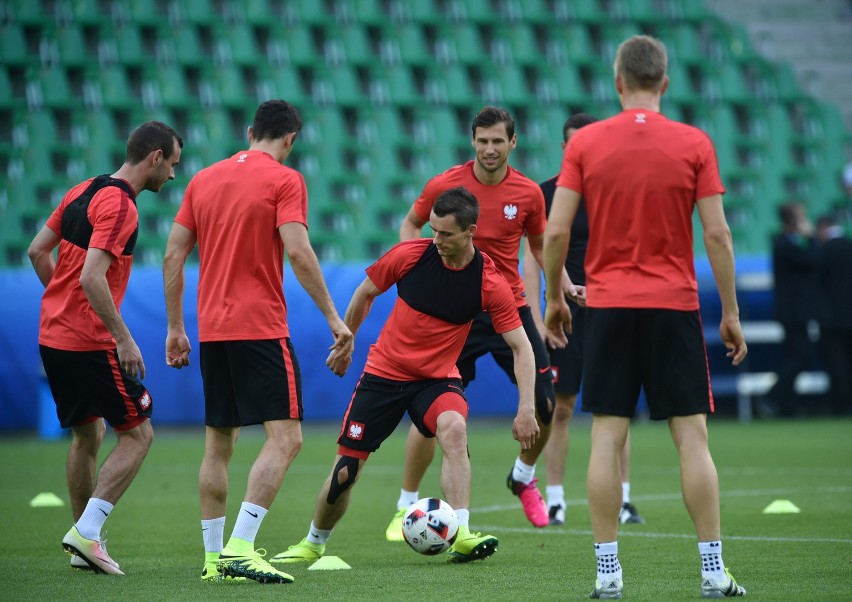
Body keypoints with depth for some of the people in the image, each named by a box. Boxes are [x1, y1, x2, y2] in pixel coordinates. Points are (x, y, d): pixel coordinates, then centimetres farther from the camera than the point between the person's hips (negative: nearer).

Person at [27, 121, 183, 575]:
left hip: (53, 336, 9)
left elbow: (37, 251, 16)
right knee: (138, 433, 0)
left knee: (87, 435, 18)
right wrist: (124, 339, -21)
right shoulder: (119, 206, -17)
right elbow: (92, 277, -25)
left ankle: (84, 545, 20)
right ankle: (86, 532, -8)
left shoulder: (83, 192, 11)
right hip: (90, 344, -9)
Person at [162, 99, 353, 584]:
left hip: (212, 329, 7)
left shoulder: (204, 179, 13)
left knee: (219, 444, 13)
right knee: (286, 437, -8)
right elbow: (299, 253, -15)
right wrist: (333, 317, -10)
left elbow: (173, 257, 12)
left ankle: (214, 557, 12)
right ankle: (240, 548, -20)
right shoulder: (285, 180, -4)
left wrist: (175, 328, 19)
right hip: (261, 327, -7)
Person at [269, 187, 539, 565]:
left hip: (437, 378, -1)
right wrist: (345, 343, 14)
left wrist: (526, 408, -22)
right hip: (384, 373, 1)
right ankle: (313, 544, 28)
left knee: (454, 429, -35)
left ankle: (461, 537, -37)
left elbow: (520, 346, -13)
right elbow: (365, 293, 5)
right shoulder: (410, 255, -14)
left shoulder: (489, 282, -17)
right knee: (345, 470, 1)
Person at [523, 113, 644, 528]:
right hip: (564, 313, -1)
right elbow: (532, 259, 1)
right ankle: (554, 500, 5)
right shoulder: (545, 194, 2)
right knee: (560, 408, 0)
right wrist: (536, 319, -6)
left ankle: (622, 499, 5)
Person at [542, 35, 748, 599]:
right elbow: (717, 234, -4)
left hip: (608, 305, 1)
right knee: (692, 437, 3)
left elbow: (556, 230, -3)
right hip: (675, 307, -1)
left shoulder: (585, 143, -1)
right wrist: (731, 312, 4)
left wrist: (554, 297, 11)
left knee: (607, 438, 3)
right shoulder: (694, 144, -2)